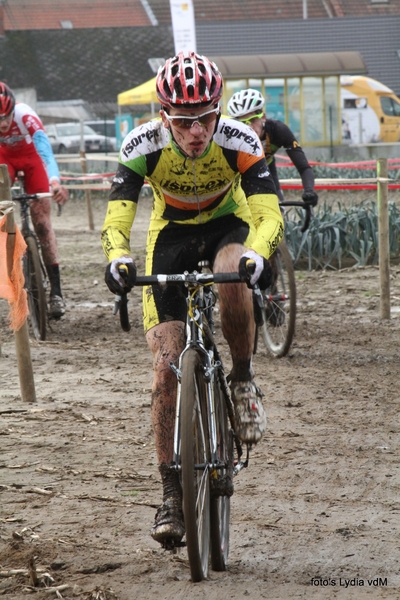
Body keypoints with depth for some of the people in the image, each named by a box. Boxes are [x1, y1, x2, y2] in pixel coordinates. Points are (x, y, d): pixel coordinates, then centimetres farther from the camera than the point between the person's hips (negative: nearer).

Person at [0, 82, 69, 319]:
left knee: (42, 221, -6)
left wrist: (55, 182, -63)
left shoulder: (25, 115, -38)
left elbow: (44, 148, -48)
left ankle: (56, 291, -6)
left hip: (29, 155, -2)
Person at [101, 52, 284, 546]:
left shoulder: (239, 141, -27)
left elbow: (268, 212, -34)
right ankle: (172, 495, -2)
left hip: (227, 227, -1)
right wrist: (118, 259, -53)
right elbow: (117, 215, -32)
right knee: (167, 364, -10)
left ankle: (243, 378, -12)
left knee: (233, 275, -39)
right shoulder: (144, 145, -26)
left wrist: (256, 255, -54)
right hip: (171, 235, 1)